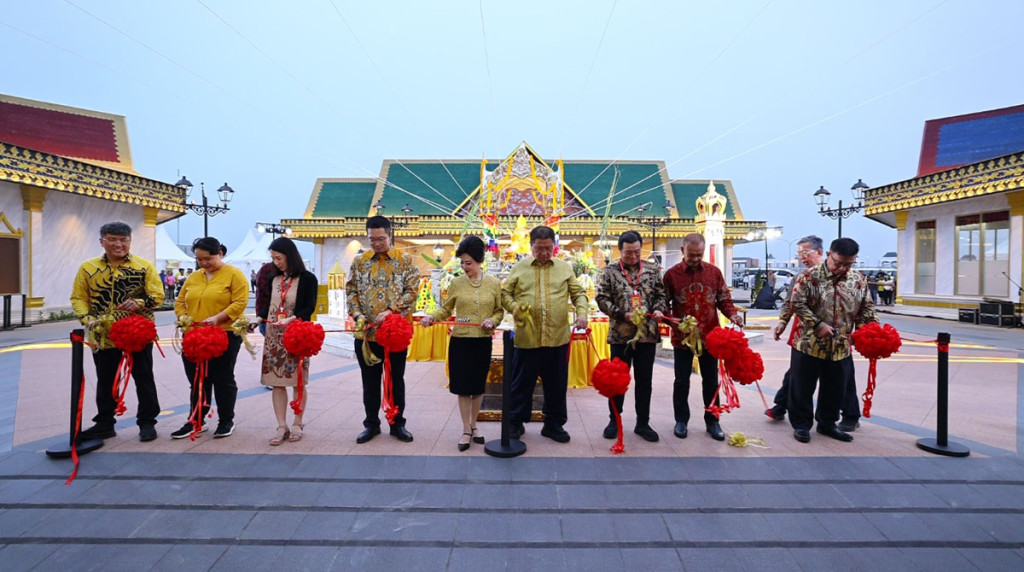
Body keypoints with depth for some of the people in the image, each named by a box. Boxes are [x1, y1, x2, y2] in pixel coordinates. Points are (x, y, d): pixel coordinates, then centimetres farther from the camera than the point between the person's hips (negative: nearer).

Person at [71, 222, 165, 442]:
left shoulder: (144, 266, -2)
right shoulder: (88, 268, 5)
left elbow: (157, 296, -5)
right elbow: (78, 298, 7)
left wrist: (139, 303, -25)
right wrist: (87, 319, -10)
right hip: (103, 335, 3)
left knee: (144, 379, 5)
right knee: (105, 381, 14)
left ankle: (147, 422, 16)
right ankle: (104, 423, 28)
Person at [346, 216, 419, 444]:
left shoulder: (404, 259, -1)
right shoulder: (359, 261, 7)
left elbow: (412, 290, -7)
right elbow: (351, 290, 7)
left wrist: (390, 311, -19)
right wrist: (357, 314, -9)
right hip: (367, 332, 2)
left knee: (396, 380, 9)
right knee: (370, 380, 12)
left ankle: (397, 423, 24)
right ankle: (371, 423, 27)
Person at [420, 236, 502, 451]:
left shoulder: (494, 284, -1)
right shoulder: (457, 283, -1)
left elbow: (499, 311, 6)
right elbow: (447, 309, 5)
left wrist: (493, 321, -14)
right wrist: (432, 316, -12)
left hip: (483, 342, 1)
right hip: (460, 341, 0)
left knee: (478, 386, 12)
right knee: (463, 387, 4)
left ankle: (474, 426, 30)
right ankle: (466, 430, 19)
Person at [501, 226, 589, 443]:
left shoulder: (565, 267, 9)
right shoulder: (519, 267, 6)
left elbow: (578, 293, 10)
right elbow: (505, 293, 8)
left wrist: (581, 312, -8)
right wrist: (514, 308, -11)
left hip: (558, 338, 1)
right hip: (526, 338, -1)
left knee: (557, 384, 11)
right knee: (521, 383, 10)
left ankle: (554, 424, 28)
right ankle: (516, 422, 26)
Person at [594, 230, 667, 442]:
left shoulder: (652, 270, 8)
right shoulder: (609, 272, -1)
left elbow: (661, 295, 11)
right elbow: (602, 299, -6)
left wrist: (659, 309, -10)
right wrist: (623, 314, -16)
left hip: (647, 334, 2)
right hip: (620, 334, -2)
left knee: (644, 380, 10)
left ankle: (643, 422, 24)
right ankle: (614, 420, 25)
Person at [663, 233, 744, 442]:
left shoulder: (714, 272, 1)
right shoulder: (671, 274, -5)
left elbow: (724, 299, 6)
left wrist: (732, 314, -12)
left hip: (710, 336, 2)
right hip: (682, 337, -2)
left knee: (711, 381, 13)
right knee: (682, 381, 11)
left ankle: (712, 421, 28)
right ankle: (681, 420, 27)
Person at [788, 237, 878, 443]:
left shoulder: (859, 280, 4)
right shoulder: (809, 276, -11)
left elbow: (867, 309, 10)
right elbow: (797, 304, -12)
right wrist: (818, 325, -19)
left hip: (841, 347, 5)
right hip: (809, 343, -4)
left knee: (835, 389, 15)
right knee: (803, 388, 5)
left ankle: (827, 423, 34)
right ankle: (801, 424, 21)